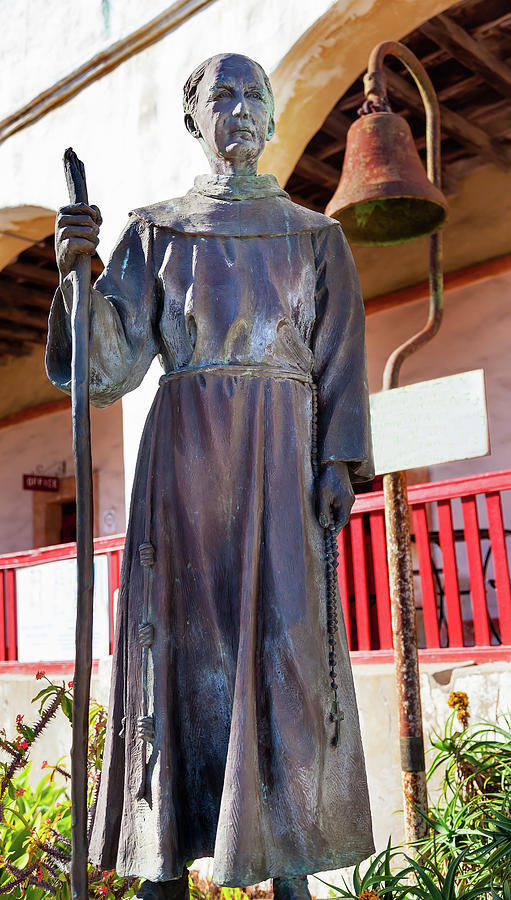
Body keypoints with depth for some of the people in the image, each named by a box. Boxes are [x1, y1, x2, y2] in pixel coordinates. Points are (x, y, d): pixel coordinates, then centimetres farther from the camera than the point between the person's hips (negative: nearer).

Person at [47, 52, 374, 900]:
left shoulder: (315, 236, 14)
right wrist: (78, 271, -15)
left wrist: (340, 463, -5)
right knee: (183, 638, -2)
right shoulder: (157, 231, 12)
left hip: (283, 453, 0)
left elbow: (341, 361, 7)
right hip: (186, 452, 0)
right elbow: (112, 364, 1)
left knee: (286, 640, -6)